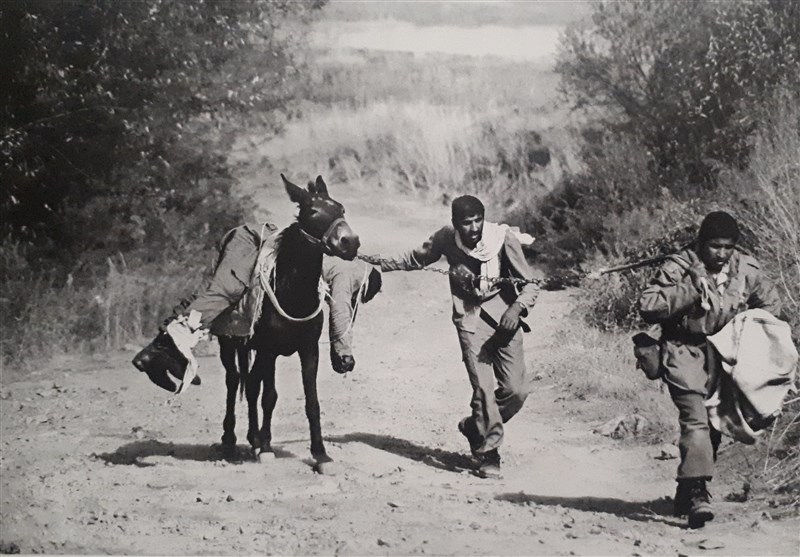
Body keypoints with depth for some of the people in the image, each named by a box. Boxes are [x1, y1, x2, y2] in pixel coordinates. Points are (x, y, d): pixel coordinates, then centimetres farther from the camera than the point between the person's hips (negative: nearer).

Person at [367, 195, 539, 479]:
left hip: (504, 318, 0)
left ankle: (475, 426, 24)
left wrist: (518, 307, -27)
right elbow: (416, 259, 13)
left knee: (516, 391, -3)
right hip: (470, 318, 0)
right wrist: (381, 263, 6)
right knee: (483, 386, -13)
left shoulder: (503, 238, -13)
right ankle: (488, 455, 0)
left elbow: (530, 283, -9)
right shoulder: (446, 238, -7)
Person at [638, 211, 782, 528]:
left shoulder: (747, 270, -1)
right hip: (685, 352, -5)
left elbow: (770, 303, 16)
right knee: (695, 419, -20)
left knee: (714, 425, 8)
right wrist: (690, 290, -25)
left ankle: (685, 494, 23)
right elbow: (647, 307, -19)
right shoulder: (678, 269, -13)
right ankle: (697, 493, -27)